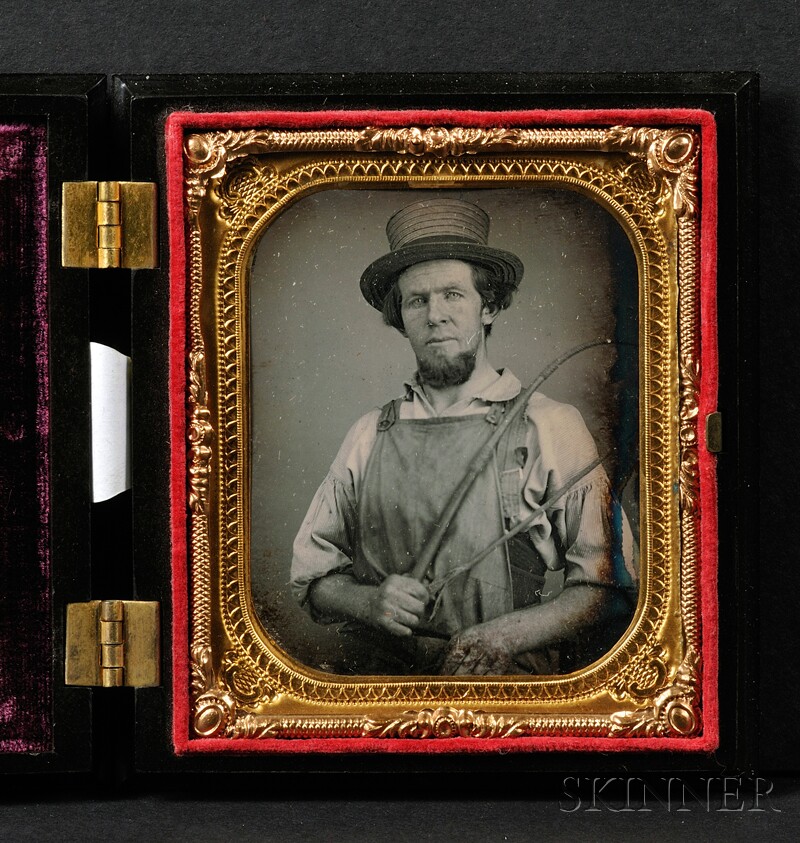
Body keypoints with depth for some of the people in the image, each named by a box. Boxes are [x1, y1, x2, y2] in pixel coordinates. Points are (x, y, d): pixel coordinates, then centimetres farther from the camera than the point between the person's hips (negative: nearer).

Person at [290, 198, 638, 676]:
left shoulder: (552, 427, 7)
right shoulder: (371, 436, 16)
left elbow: (606, 586, 3)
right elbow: (313, 577, 20)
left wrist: (504, 636, -12)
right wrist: (371, 601, -2)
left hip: (504, 675, -2)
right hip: (377, 666, 2)